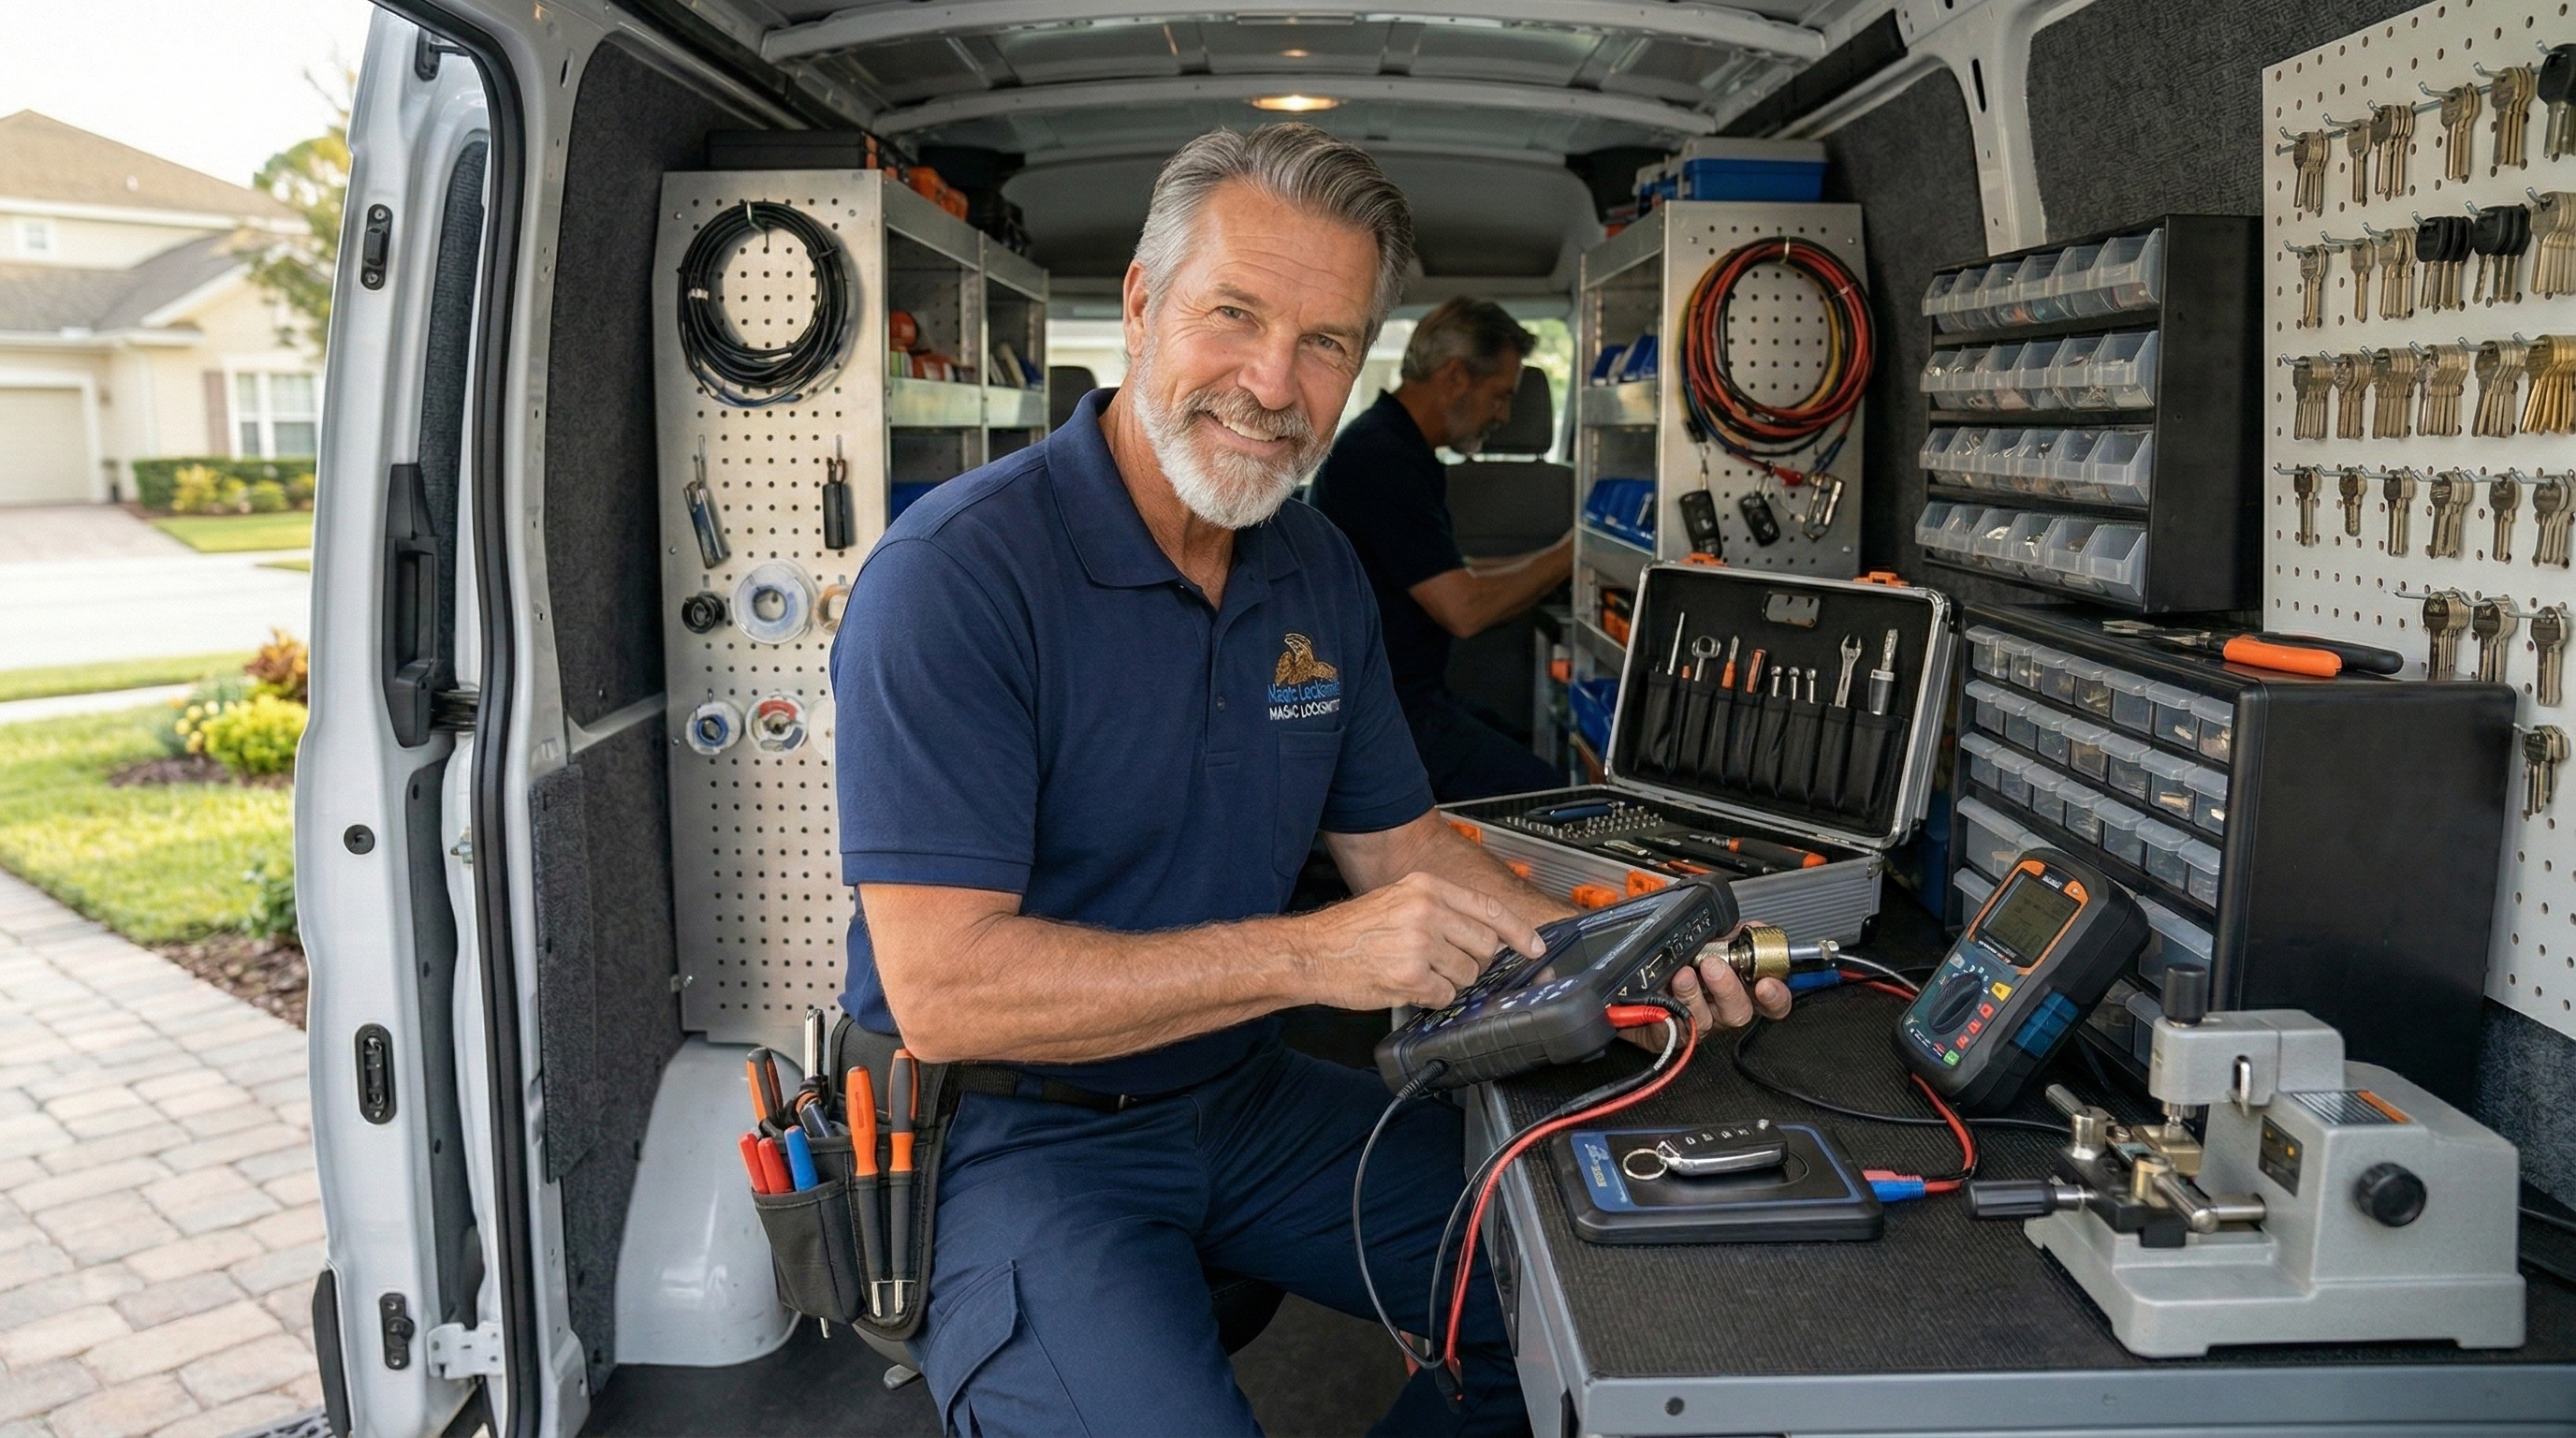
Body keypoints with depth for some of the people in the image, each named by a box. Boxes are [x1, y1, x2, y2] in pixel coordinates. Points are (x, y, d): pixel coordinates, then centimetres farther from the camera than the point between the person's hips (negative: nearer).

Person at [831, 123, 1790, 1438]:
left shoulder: (1318, 573, 3)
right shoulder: (955, 574, -21)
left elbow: (1401, 846, 11)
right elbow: (943, 989, -26)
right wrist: (1314, 955, -31)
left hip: (1239, 1091, 7)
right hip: (1009, 1131, -6)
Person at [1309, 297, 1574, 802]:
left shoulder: (1397, 449, 17)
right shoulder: (1381, 458, -18)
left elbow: (1446, 575, 22)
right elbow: (1464, 608, -21)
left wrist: (1553, 560, 14)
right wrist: (1568, 555, -8)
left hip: (1412, 698, 11)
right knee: (1554, 804, -16)